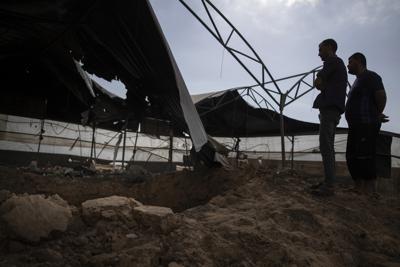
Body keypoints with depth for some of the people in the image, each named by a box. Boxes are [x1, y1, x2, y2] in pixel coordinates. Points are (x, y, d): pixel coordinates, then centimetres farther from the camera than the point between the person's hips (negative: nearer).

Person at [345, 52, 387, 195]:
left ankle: (369, 191, -9)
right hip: (356, 125, 10)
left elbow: (381, 97, -14)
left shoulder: (370, 76, -5)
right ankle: (358, 188, 13)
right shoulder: (358, 80, 24)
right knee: (352, 157, 8)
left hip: (366, 125, -10)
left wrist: (376, 115, 0)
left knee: (365, 158, -12)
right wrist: (375, 116, 12)